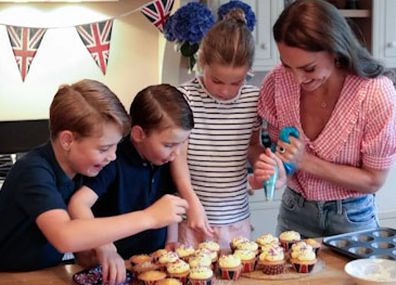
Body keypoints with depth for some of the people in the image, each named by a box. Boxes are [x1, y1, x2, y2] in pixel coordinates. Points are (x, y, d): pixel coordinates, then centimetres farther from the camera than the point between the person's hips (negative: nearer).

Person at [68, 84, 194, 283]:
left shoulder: (166, 161, 1)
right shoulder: (114, 161, -17)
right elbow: (78, 204, -27)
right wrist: (103, 248, -39)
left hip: (154, 262, 4)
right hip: (113, 266, -3)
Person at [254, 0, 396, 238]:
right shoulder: (277, 83, -18)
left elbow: (373, 181, -17)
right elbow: (278, 148, 0)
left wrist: (306, 161, -27)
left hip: (352, 216, -2)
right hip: (295, 211, 2)